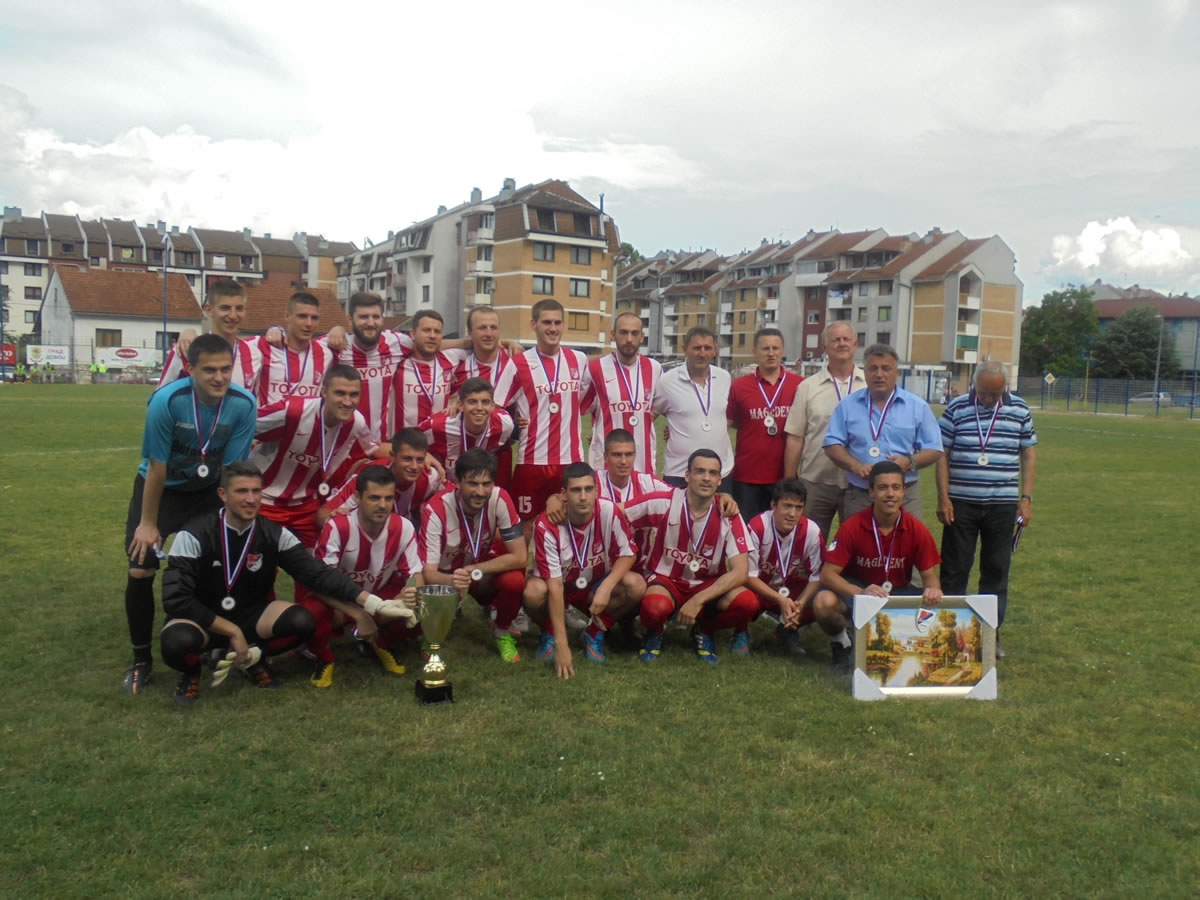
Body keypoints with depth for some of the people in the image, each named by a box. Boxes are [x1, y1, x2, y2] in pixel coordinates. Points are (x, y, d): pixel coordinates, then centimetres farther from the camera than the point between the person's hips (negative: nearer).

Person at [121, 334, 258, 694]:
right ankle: (141, 660, 9)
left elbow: (231, 467, -13)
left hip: (208, 490, 2)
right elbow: (157, 466, -19)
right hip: (160, 488, -2)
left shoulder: (244, 404, -23)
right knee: (140, 570, -9)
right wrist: (149, 523, -11)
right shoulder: (166, 400, -29)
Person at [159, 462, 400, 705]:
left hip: (250, 614, 3)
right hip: (203, 619, -3)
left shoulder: (274, 534, -8)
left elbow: (316, 572, -14)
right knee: (177, 641, -37)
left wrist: (369, 600, -27)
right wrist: (233, 632, -22)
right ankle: (190, 672, 2)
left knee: (302, 621, -25)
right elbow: (175, 599, -20)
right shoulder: (194, 535, -18)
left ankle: (251, 659, 7)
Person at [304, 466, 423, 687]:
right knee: (309, 615, -35)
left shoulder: (404, 528, -18)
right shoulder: (337, 528, -27)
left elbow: (416, 574, -11)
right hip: (339, 600, -2)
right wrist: (358, 615, -37)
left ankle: (384, 645, 9)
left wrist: (412, 594, -37)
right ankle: (325, 658, 1)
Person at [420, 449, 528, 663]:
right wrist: (451, 580, -52)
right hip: (447, 574, -1)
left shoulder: (500, 499, -25)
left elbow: (520, 557, -22)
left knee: (514, 580, -31)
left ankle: (502, 631, 2)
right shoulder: (436, 510, -31)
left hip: (485, 566, 1)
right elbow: (428, 572, -29)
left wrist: (475, 570, -27)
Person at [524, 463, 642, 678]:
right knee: (533, 592, -35)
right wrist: (562, 645, -31)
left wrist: (606, 587, -31)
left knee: (636, 586, -26)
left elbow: (628, 554, -10)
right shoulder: (547, 525, -28)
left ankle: (595, 633, 0)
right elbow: (555, 585, -29)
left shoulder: (609, 511, -23)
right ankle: (549, 634, 1)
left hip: (596, 586, 2)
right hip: (561, 587, -2)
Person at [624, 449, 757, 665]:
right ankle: (655, 634, 3)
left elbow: (740, 572, -18)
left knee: (748, 602, -27)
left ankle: (704, 631, 6)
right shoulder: (662, 503, -15)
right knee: (655, 607, -38)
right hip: (665, 579, -2)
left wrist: (698, 600, -27)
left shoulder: (728, 516, -12)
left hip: (707, 584, 2)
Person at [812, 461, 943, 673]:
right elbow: (828, 574, -20)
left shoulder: (917, 529, -11)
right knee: (824, 602, -34)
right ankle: (841, 643, 1)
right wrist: (861, 593, -39)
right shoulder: (852, 527, -19)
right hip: (857, 589, -2)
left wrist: (933, 591, -31)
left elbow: (930, 576, -4)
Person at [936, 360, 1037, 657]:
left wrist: (1026, 498, 1)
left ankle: (990, 633, 19)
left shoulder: (1020, 410, 3)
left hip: (1003, 505, 1)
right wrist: (943, 497, -6)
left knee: (996, 571, 9)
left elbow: (1029, 454, 8)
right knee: (954, 570, 4)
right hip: (961, 502, -1)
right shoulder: (957, 408, -2)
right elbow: (942, 454, 1)